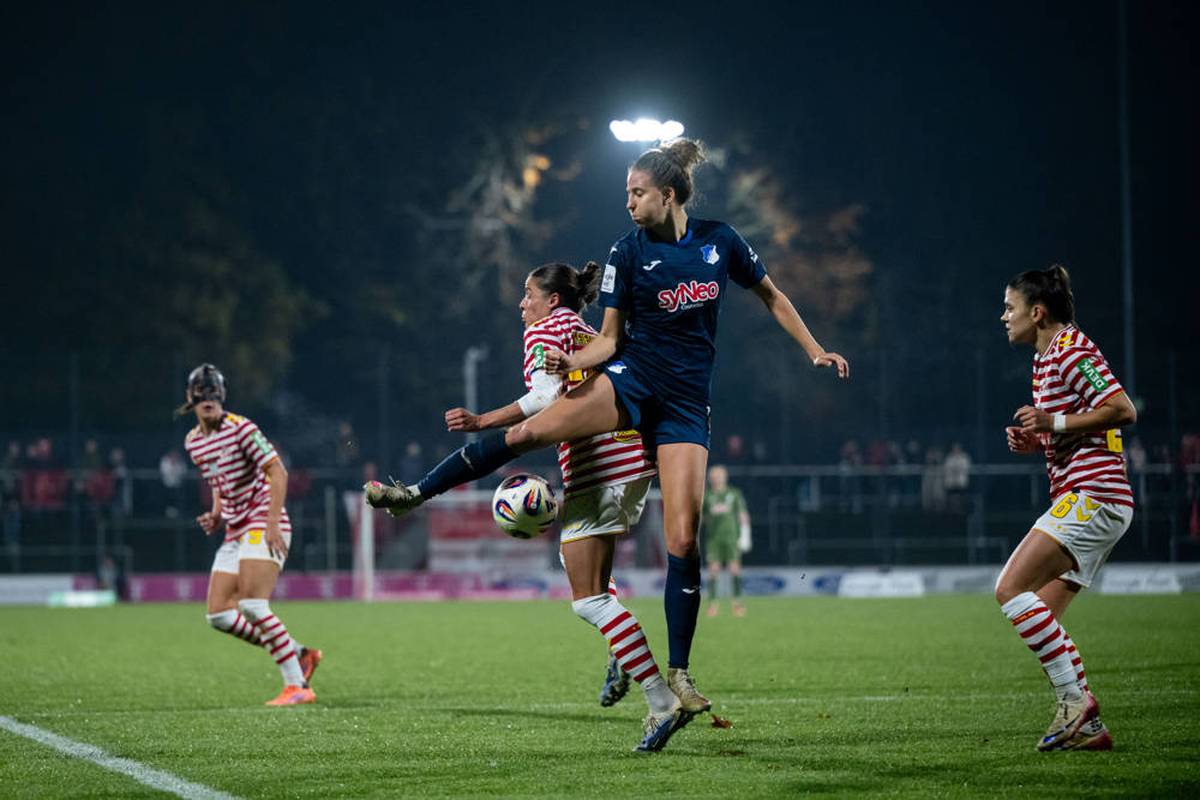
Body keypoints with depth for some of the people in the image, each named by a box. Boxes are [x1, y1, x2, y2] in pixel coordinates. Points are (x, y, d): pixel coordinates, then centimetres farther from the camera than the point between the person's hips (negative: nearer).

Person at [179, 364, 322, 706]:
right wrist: (217, 515, 9)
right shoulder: (193, 442, 12)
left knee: (252, 605, -22)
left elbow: (277, 472, -16)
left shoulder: (241, 429, -12)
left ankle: (297, 686, -18)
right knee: (219, 615, 1)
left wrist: (273, 523, -23)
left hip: (263, 524, -9)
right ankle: (299, 654, 12)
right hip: (235, 532, 9)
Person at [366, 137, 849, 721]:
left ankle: (678, 673, 1)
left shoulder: (720, 241, 0)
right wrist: (573, 360, -18)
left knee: (683, 539, -8)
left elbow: (771, 296, 15)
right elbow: (610, 339, 1)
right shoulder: (628, 252, -2)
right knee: (530, 431, -23)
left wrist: (815, 351, 12)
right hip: (631, 378, 0)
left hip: (686, 400, 0)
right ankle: (417, 492, -14)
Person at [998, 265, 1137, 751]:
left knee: (1011, 589, -18)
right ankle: (1088, 728, 5)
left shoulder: (1071, 352, -9)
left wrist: (1054, 423, -16)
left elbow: (1123, 410, -19)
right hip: (1089, 500, 11)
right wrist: (1034, 441, 12)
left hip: (1091, 495, -11)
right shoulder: (1047, 359, 22)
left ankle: (1074, 698, -17)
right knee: (1041, 617, 6)